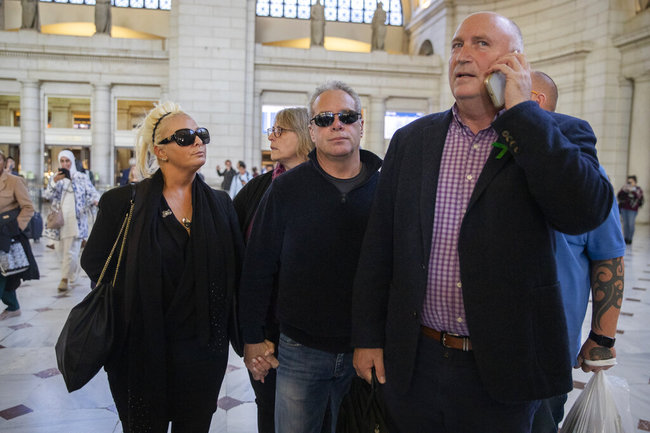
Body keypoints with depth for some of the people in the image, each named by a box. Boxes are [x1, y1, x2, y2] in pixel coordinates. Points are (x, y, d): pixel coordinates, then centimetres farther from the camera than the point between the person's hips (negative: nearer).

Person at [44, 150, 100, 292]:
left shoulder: (82, 177, 5)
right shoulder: (55, 178, 12)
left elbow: (92, 193, 1)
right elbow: (47, 196, 1)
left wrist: (96, 201, -21)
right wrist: (54, 181, -14)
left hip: (76, 219, -3)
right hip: (60, 218, 3)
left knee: (71, 250, -10)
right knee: (63, 249, 9)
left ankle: (65, 278, -6)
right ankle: (74, 272, 27)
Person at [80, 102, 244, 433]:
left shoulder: (220, 204, 3)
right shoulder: (124, 202, -5)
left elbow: (235, 269, 6)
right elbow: (94, 262, 2)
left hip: (204, 350, 3)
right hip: (141, 352, -2)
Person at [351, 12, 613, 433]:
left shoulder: (560, 136, -2)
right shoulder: (411, 140, 4)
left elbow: (586, 211, -22)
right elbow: (379, 245, 3)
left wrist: (520, 111, -17)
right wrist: (368, 337, 3)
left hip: (502, 367, -1)